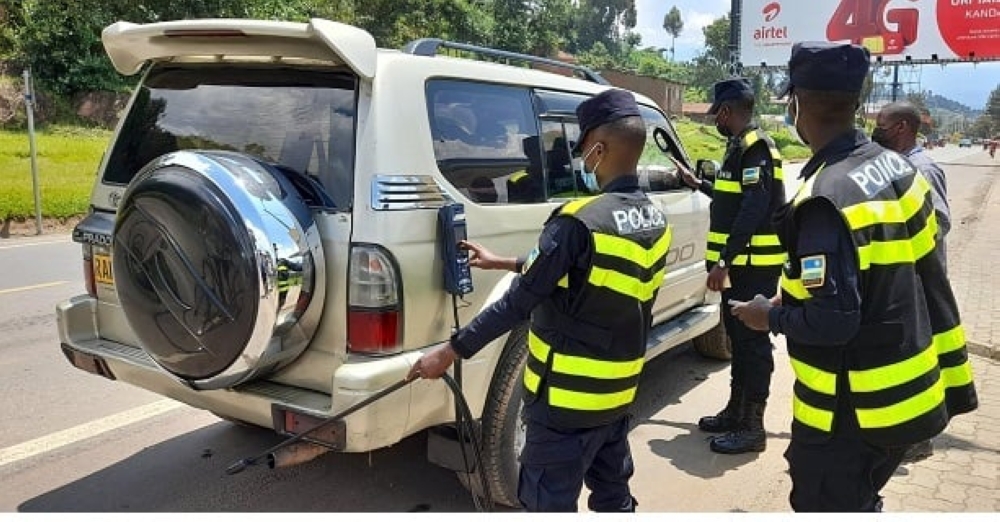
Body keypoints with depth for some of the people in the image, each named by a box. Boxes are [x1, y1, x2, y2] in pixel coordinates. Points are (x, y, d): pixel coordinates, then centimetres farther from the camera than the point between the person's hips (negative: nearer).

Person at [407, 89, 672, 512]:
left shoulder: (580, 221, -23)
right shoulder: (656, 222, 2)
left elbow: (519, 301, -20)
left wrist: (449, 353, -9)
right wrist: (504, 263, 20)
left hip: (567, 398, -8)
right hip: (619, 391, 8)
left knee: (548, 504, 8)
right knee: (613, 496, 23)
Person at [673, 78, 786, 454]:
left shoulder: (755, 146, -14)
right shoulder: (741, 146, 17)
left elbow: (753, 210, -24)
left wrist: (723, 261, -26)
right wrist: (699, 185, 36)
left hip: (753, 264, -10)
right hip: (742, 262, 10)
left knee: (753, 340, -5)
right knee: (738, 336, 16)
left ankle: (752, 427, 3)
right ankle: (736, 411, 27)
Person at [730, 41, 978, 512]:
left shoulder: (825, 200, -26)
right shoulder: (898, 169, 2)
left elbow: (834, 321, -29)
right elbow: (931, 287, 8)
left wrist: (772, 316, -9)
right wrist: (952, 383, 17)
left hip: (851, 411, -9)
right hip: (906, 395, 9)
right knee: (858, 504, 28)